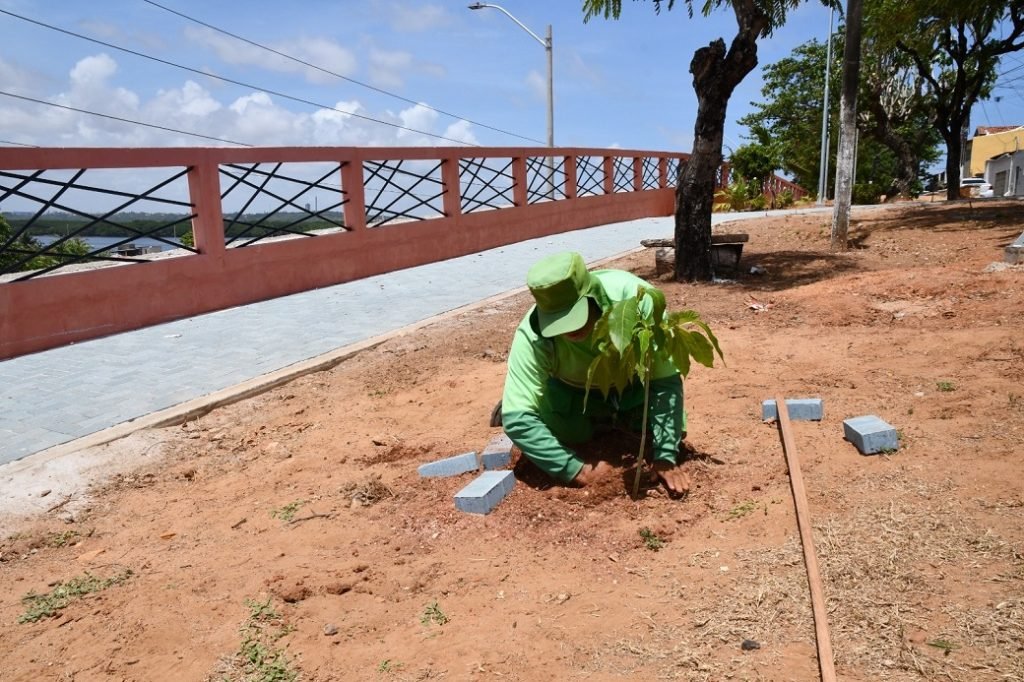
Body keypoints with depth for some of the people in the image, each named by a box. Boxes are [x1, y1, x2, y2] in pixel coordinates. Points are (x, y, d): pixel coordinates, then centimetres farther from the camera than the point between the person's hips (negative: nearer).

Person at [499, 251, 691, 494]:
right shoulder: (533, 334, -38)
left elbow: (667, 379, -32)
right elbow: (517, 419, -38)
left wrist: (666, 456, -38)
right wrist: (576, 470, -41)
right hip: (574, 391, 0)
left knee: (674, 430, -12)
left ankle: (621, 417, 19)